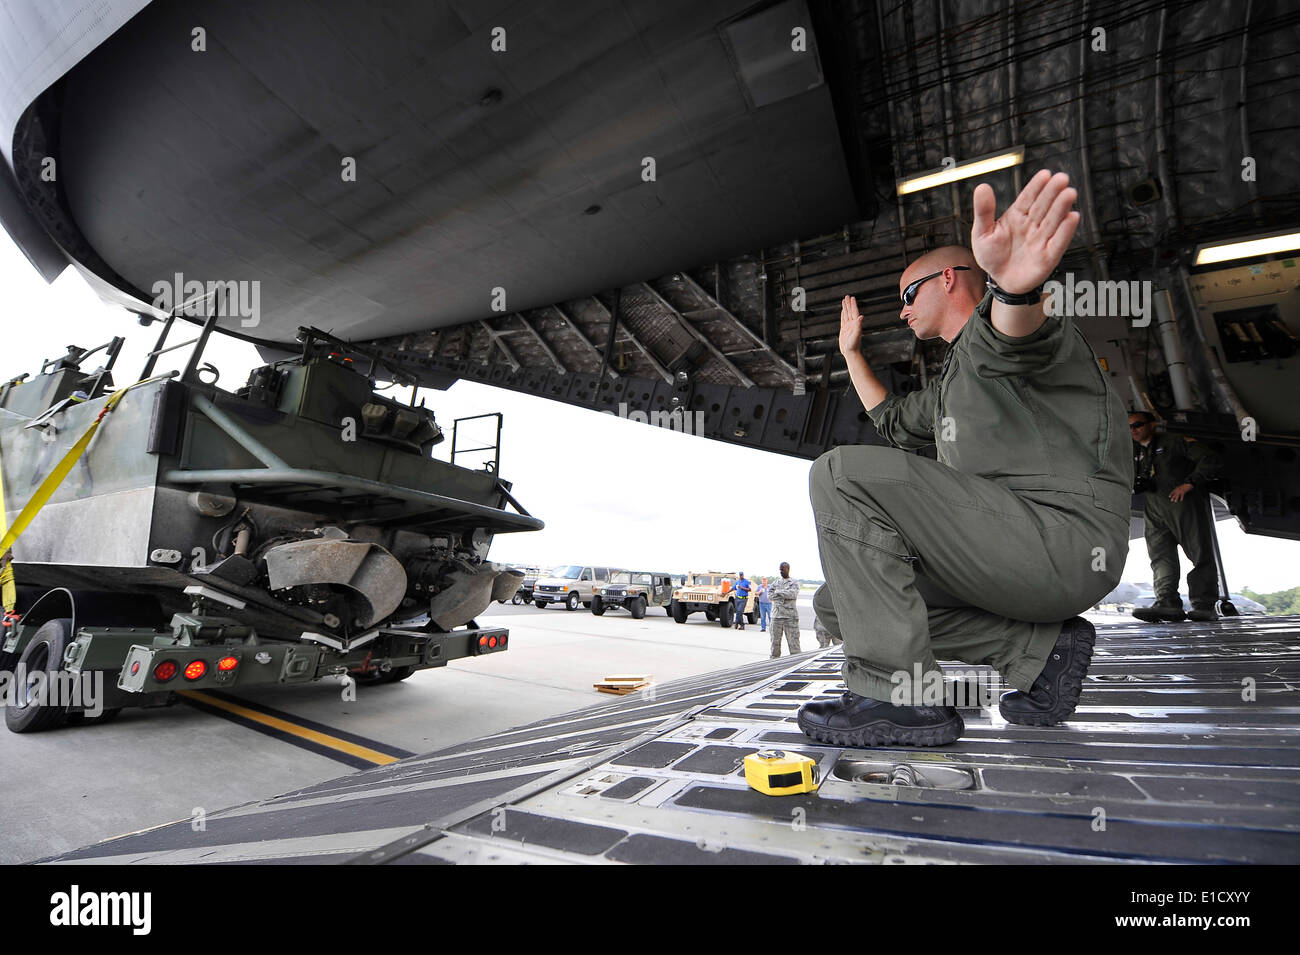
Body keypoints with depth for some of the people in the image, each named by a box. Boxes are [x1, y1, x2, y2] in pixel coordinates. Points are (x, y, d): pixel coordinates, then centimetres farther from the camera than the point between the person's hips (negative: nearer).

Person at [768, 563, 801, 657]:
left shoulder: (794, 583, 6)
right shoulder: (775, 583, 16)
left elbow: (793, 594, -12)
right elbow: (769, 594, 0)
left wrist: (778, 592, -6)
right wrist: (785, 596, -8)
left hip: (790, 616, -3)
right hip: (776, 615, 3)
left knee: (793, 641, -6)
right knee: (775, 641, 7)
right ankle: (774, 658, 16)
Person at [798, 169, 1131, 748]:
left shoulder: (994, 324, 1)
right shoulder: (950, 384, 30)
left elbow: (1014, 342, -26)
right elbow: (894, 422, 45)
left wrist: (1012, 288, -52)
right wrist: (851, 352, 47)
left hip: (1064, 536, -9)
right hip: (1006, 551, 10)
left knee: (842, 473, -22)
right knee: (839, 604, 3)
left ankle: (901, 693, -24)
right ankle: (1040, 648, 3)